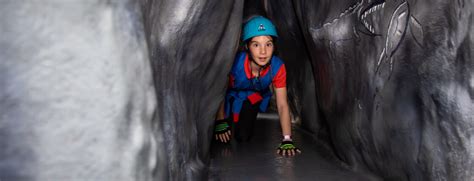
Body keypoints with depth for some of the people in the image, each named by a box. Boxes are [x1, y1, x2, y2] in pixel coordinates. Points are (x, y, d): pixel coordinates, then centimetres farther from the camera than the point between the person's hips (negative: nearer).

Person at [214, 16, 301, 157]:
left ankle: (248, 116, 28)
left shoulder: (277, 67, -32)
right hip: (232, 96, -1)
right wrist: (220, 122, -11)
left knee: (243, 137, -4)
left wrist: (287, 140, -34)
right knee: (223, 138, -7)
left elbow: (282, 104, -28)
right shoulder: (235, 63, -37)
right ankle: (227, 117, 26)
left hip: (254, 97, 1)